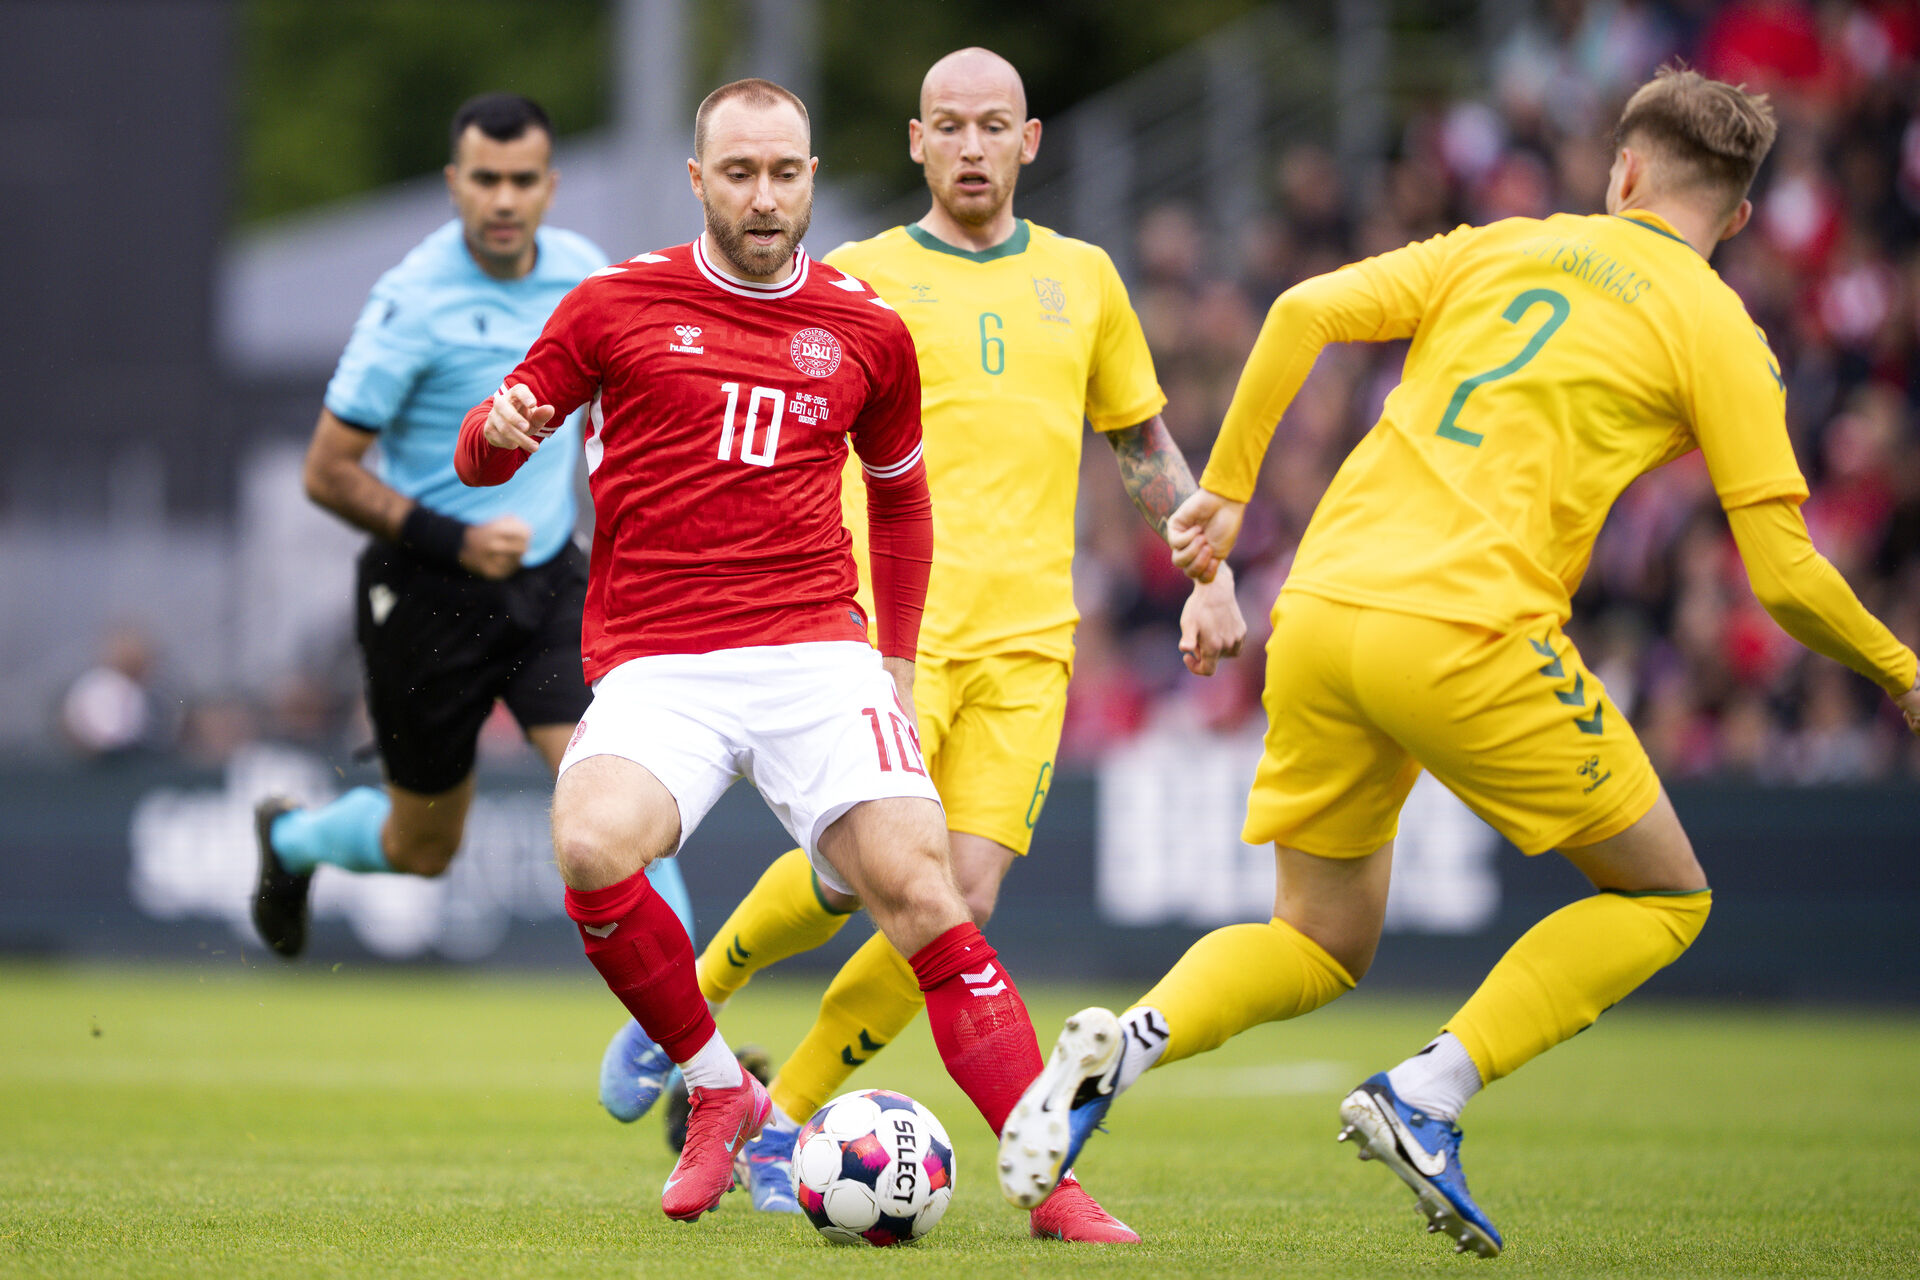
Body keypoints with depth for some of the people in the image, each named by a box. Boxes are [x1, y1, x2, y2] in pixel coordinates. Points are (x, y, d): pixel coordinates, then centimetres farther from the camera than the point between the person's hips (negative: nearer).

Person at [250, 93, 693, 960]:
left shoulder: (580, 269, -2)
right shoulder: (412, 303, -19)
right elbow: (328, 472, -16)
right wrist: (451, 541, -25)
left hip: (547, 579, 4)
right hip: (432, 596, -4)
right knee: (423, 849, 11)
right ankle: (291, 839, 45)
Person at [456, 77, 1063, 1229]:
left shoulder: (868, 331, 12)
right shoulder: (618, 303, 5)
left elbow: (900, 492, 28)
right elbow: (485, 458, 12)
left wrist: (898, 658, 20)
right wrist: (499, 430, -13)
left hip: (818, 653, 1)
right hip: (655, 668, -1)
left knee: (919, 885, -19)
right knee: (593, 846, -31)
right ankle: (719, 1091, -7)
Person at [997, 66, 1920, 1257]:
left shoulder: (1502, 246, 19)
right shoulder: (1718, 330, 7)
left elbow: (1305, 310, 7)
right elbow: (1785, 578, 1)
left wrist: (1226, 487, 16)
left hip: (1319, 614, 5)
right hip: (1471, 632, -5)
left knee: (1324, 944, 20)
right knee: (1665, 897, 12)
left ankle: (1128, 1043, -10)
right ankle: (1429, 1095, -6)